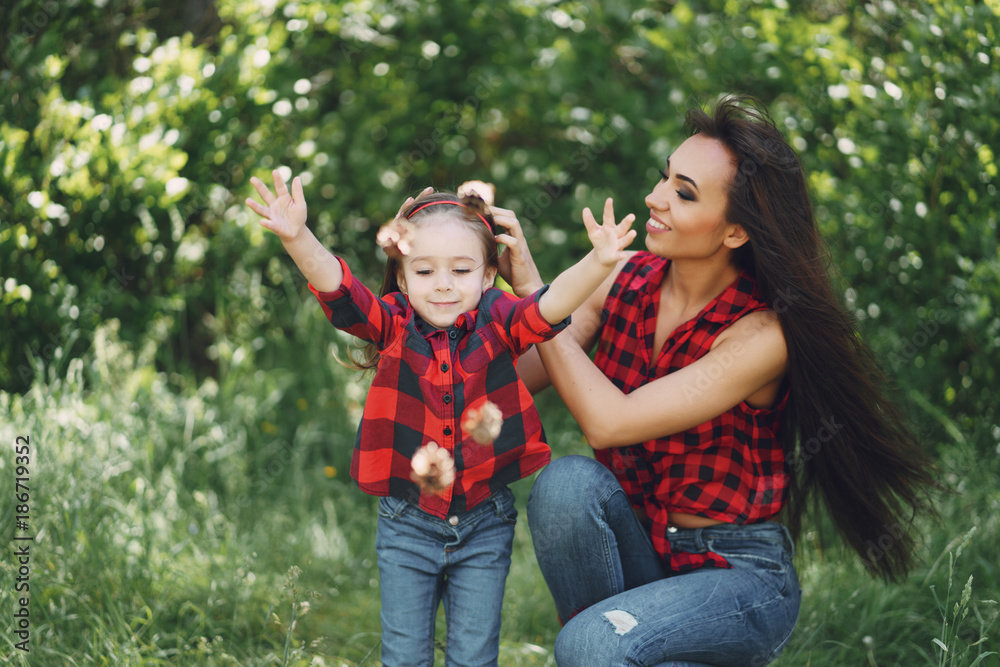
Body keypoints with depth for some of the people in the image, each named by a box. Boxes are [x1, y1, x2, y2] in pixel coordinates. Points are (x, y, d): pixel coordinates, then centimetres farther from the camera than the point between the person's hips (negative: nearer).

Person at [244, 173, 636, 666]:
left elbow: (552, 304, -22)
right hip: (406, 523, 0)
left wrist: (599, 263, -43)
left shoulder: (498, 323, -6)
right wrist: (297, 238, -40)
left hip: (484, 525, 0)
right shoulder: (392, 325, -6)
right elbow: (335, 286, -20)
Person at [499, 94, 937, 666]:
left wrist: (529, 284, -24)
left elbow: (609, 421, -28)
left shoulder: (761, 335, -21)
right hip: (637, 552, 5)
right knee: (567, 482, -26)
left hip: (738, 576, -5)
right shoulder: (627, 277, -3)